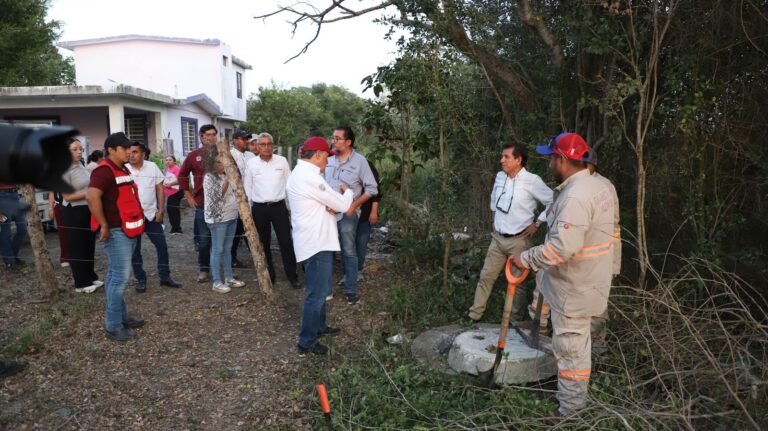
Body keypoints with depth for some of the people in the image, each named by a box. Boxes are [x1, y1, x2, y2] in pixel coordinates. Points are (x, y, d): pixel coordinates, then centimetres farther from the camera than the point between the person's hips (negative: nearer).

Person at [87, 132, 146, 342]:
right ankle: (113, 326, -1)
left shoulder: (123, 170, 15)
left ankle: (121, 315, 25)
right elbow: (92, 197, -29)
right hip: (116, 232, -10)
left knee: (116, 275, 16)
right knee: (120, 277, -8)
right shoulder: (104, 171, -16)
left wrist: (136, 222, 19)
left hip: (127, 230, 10)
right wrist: (104, 225, -24)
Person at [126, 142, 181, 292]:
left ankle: (165, 277, 17)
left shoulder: (152, 167, -3)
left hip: (152, 215, 1)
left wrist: (160, 211, -3)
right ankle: (140, 280, 20)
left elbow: (160, 189, 2)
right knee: (135, 250, 7)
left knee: (162, 246, 4)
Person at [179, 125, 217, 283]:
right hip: (202, 204, 0)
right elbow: (182, 175, 12)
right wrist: (188, 196, 7)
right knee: (204, 238, 6)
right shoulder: (193, 156, 3)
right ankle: (204, 269, 16)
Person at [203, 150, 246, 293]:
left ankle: (229, 278, 22)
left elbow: (234, 192, 22)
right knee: (217, 249, -2)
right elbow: (216, 196, -21)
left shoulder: (226, 175, 13)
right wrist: (227, 180, -24)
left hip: (231, 216, 8)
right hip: (217, 218, -7)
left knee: (227, 249, 14)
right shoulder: (209, 177, -9)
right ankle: (217, 282, 3)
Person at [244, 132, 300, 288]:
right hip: (259, 208, 1)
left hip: (279, 206, -1)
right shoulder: (251, 164, 0)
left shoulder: (282, 161, 0)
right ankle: (268, 275, 23)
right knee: (264, 243, 10)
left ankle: (292, 276, 9)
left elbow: (289, 183, 4)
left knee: (286, 242, -1)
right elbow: (247, 188, 6)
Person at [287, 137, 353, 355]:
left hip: (314, 239, 11)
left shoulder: (300, 173, 12)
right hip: (316, 242, -11)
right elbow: (342, 205, -17)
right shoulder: (310, 177, -23)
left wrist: (332, 204, -4)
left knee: (319, 289, 23)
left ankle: (319, 326, 37)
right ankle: (307, 342, 7)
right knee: (317, 293, -2)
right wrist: (347, 191, 4)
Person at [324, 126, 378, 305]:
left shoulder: (360, 161, -8)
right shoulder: (329, 159, 5)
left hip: (347, 214, -4)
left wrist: (354, 205, -14)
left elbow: (372, 189, -7)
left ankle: (351, 290, 15)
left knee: (348, 252, 4)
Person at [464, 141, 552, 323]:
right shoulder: (500, 176, 2)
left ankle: (516, 317, 24)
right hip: (498, 238, 5)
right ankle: (475, 313, 23)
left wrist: (537, 223, -11)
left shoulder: (532, 181, -16)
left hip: (519, 241, -5)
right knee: (486, 276, 10)